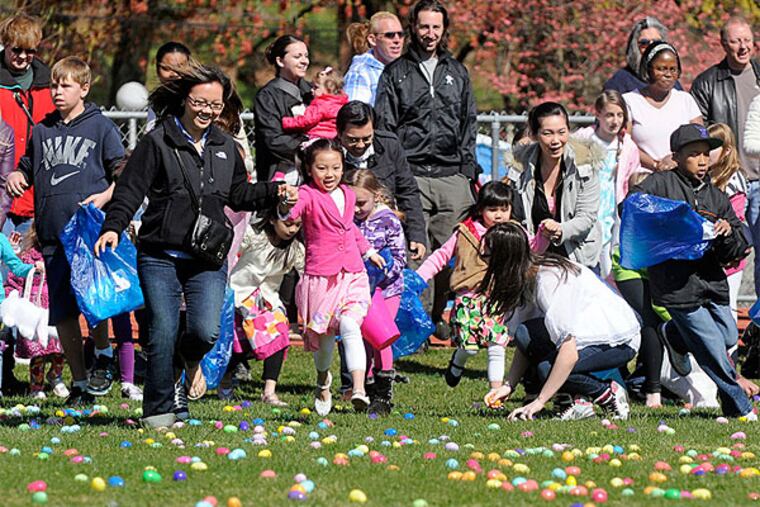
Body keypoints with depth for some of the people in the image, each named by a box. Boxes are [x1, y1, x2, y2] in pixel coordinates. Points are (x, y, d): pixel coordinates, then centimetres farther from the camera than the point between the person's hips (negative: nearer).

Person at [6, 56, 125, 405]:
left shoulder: (100, 127, 5)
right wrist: (15, 177, 4)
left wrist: (107, 195, -14)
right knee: (62, 311, 4)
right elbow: (27, 167, 27)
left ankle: (103, 355, 11)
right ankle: (79, 382, 13)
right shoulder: (42, 131, 17)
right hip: (53, 233, 5)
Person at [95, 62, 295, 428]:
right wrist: (113, 227, -21)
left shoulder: (225, 147, 13)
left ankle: (188, 359, 23)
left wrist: (274, 192, 11)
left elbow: (239, 195, 25)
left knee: (206, 332, -14)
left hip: (208, 260, 3)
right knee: (162, 335, -4)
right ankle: (159, 409, 13)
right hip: (160, 258, -3)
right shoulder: (157, 142, -3)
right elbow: (130, 190, -7)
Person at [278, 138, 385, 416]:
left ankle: (359, 389, -27)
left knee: (350, 326, -18)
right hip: (320, 277, -3)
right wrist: (286, 208, -54)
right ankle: (323, 380, 40)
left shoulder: (348, 195, 12)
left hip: (352, 275, 3)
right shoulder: (308, 195, -8)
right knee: (324, 335, 10)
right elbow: (292, 212, -31)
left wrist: (368, 251, 42)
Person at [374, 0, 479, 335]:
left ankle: (442, 316, 7)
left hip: (452, 176, 2)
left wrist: (468, 170, 10)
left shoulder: (457, 72, 18)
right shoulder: (395, 73, 9)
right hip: (412, 176, -2)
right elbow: (384, 126, 6)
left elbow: (469, 123, 19)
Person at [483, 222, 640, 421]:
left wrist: (539, 401, -30)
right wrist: (508, 385, -10)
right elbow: (526, 343, 2)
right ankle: (581, 401, -8)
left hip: (621, 342, -9)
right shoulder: (527, 278, -1)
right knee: (525, 335, -15)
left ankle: (609, 394, -5)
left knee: (548, 369, -29)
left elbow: (569, 353, -32)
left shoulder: (550, 281, -28)